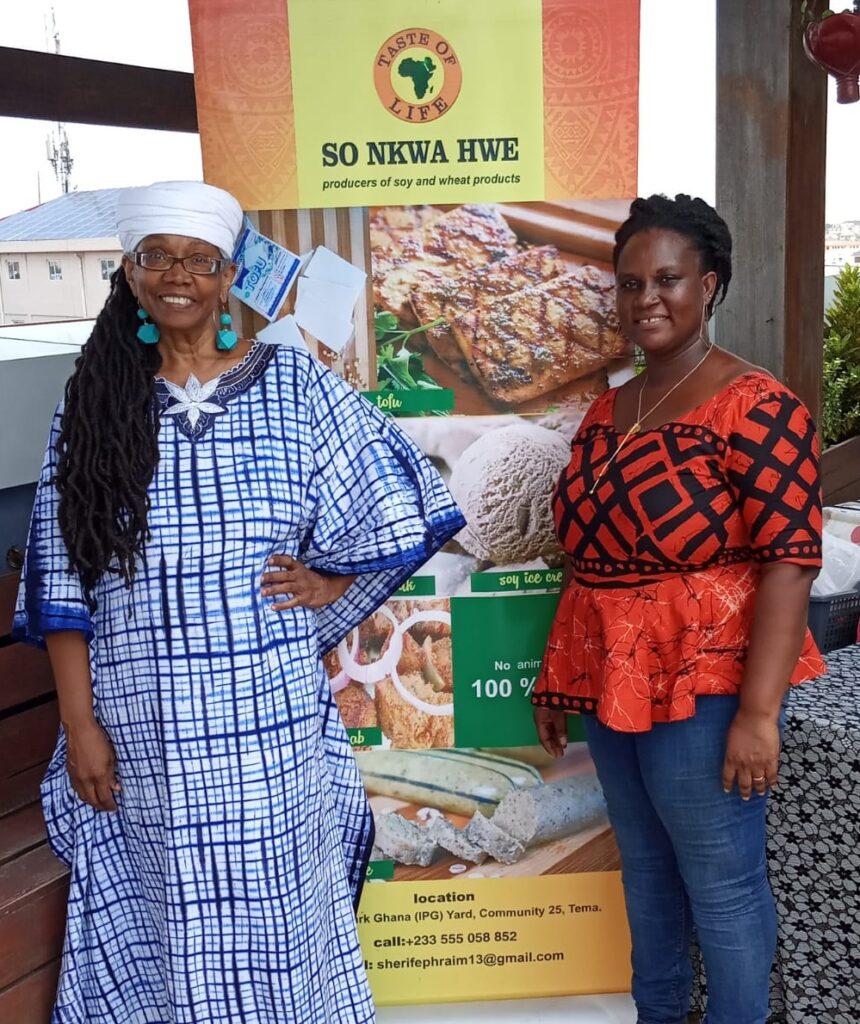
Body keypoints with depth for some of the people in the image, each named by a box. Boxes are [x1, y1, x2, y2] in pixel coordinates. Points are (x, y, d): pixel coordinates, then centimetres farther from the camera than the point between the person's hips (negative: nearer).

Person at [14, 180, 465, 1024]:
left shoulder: (290, 383, -1)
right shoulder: (94, 401, 2)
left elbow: (398, 508, 3)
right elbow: (61, 580, 0)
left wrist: (333, 585, -4)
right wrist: (79, 723, -3)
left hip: (269, 708, 0)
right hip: (143, 720, 1)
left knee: (277, 904, 11)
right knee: (172, 913, 12)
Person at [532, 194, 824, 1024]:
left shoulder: (753, 406, -13)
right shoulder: (607, 410, 9)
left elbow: (790, 559, -17)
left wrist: (758, 710, -21)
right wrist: (557, 675, 16)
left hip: (704, 685, -7)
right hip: (609, 682, 7)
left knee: (722, 884, 8)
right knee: (644, 867, 21)